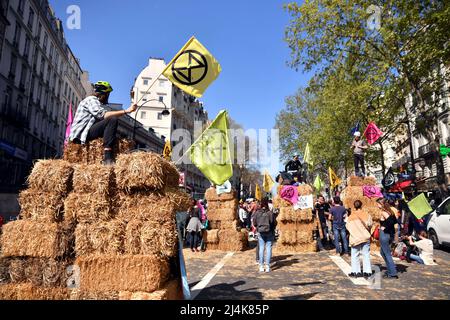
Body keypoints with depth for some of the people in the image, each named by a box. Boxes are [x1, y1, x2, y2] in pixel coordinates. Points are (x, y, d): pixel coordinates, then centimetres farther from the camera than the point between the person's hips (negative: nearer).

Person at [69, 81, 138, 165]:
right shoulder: (91, 99, -5)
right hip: (81, 134, -10)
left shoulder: (97, 103, 24)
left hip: (84, 134, 10)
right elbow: (103, 115, -22)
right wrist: (126, 111, -26)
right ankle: (107, 157, -33)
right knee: (112, 120, -24)